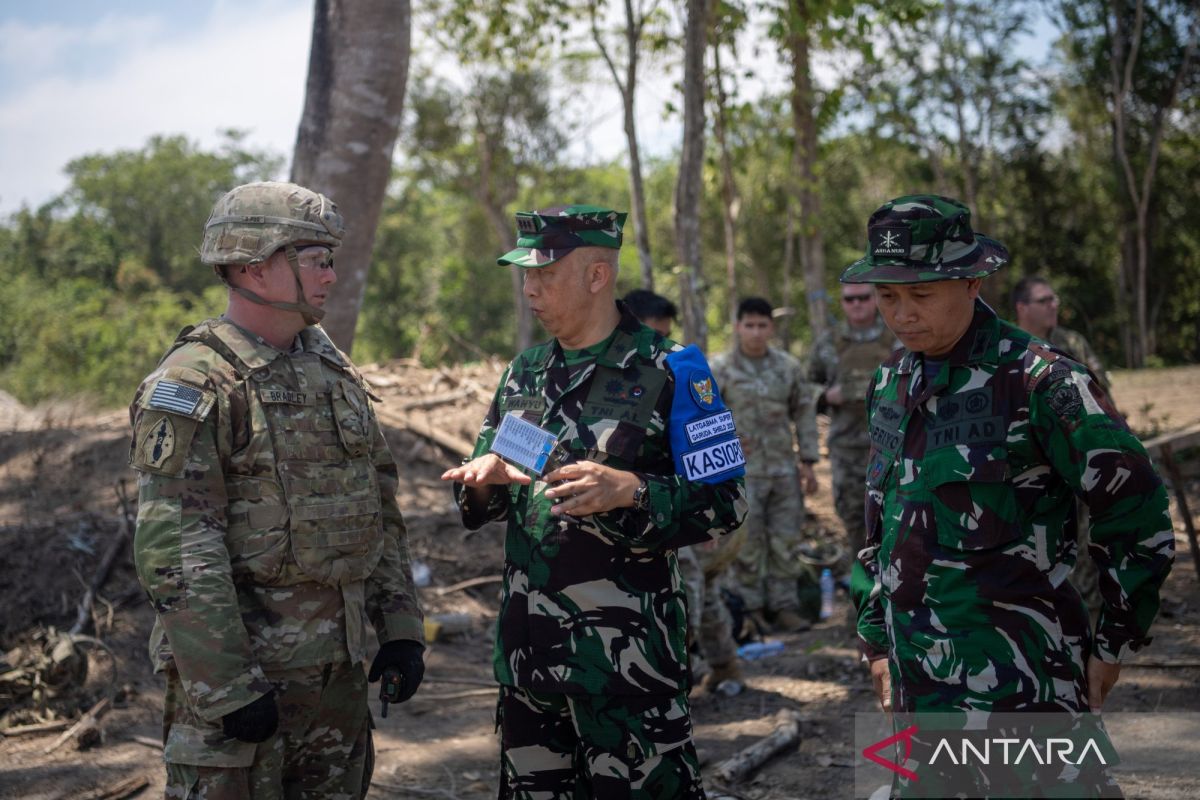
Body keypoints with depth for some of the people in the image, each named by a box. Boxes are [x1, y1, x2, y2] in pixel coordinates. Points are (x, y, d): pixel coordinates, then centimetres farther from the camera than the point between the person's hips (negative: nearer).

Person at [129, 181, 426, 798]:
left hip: (338, 670, 7)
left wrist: (401, 628, 9)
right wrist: (229, 688, -21)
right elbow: (175, 553, -18)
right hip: (237, 668, -7)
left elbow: (380, 509, 16)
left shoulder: (334, 370, 11)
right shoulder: (190, 387, -13)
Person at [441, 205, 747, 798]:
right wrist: (483, 482, -3)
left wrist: (630, 490, -23)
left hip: (626, 652, -6)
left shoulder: (668, 373, -7)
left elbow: (724, 503, -9)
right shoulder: (524, 373, 12)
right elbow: (483, 500, 20)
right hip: (527, 646, 6)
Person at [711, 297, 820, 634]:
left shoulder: (789, 366, 5)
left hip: (784, 470, 3)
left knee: (785, 541, 6)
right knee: (748, 543, 1)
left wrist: (808, 461, 7)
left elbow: (805, 412, 10)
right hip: (742, 472, -3)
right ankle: (751, 609, 10)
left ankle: (784, 607, 15)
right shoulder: (720, 369, -5)